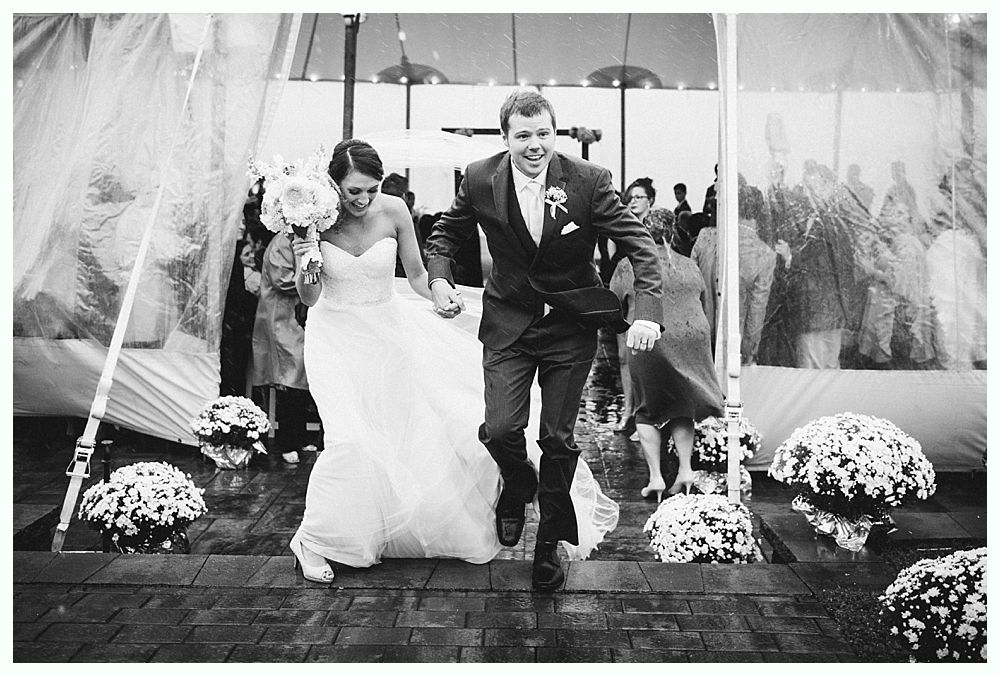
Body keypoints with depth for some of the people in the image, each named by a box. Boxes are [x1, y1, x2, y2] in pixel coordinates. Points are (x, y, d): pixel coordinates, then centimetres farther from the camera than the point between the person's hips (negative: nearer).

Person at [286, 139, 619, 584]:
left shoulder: (393, 211, -11)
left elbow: (416, 274, 2)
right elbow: (309, 298, -9)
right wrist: (302, 266, -28)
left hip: (388, 327, 3)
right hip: (337, 335, -3)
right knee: (350, 439, -14)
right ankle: (312, 540, 6)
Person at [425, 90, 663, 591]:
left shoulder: (588, 181, -13)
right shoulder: (481, 180, -7)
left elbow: (641, 246, -11)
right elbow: (444, 234, 9)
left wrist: (646, 312, -26)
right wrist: (439, 278, -12)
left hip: (571, 327, -1)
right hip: (509, 323, 1)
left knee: (558, 438, 5)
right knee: (499, 430, -11)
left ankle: (551, 541, 29)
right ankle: (518, 485, 29)